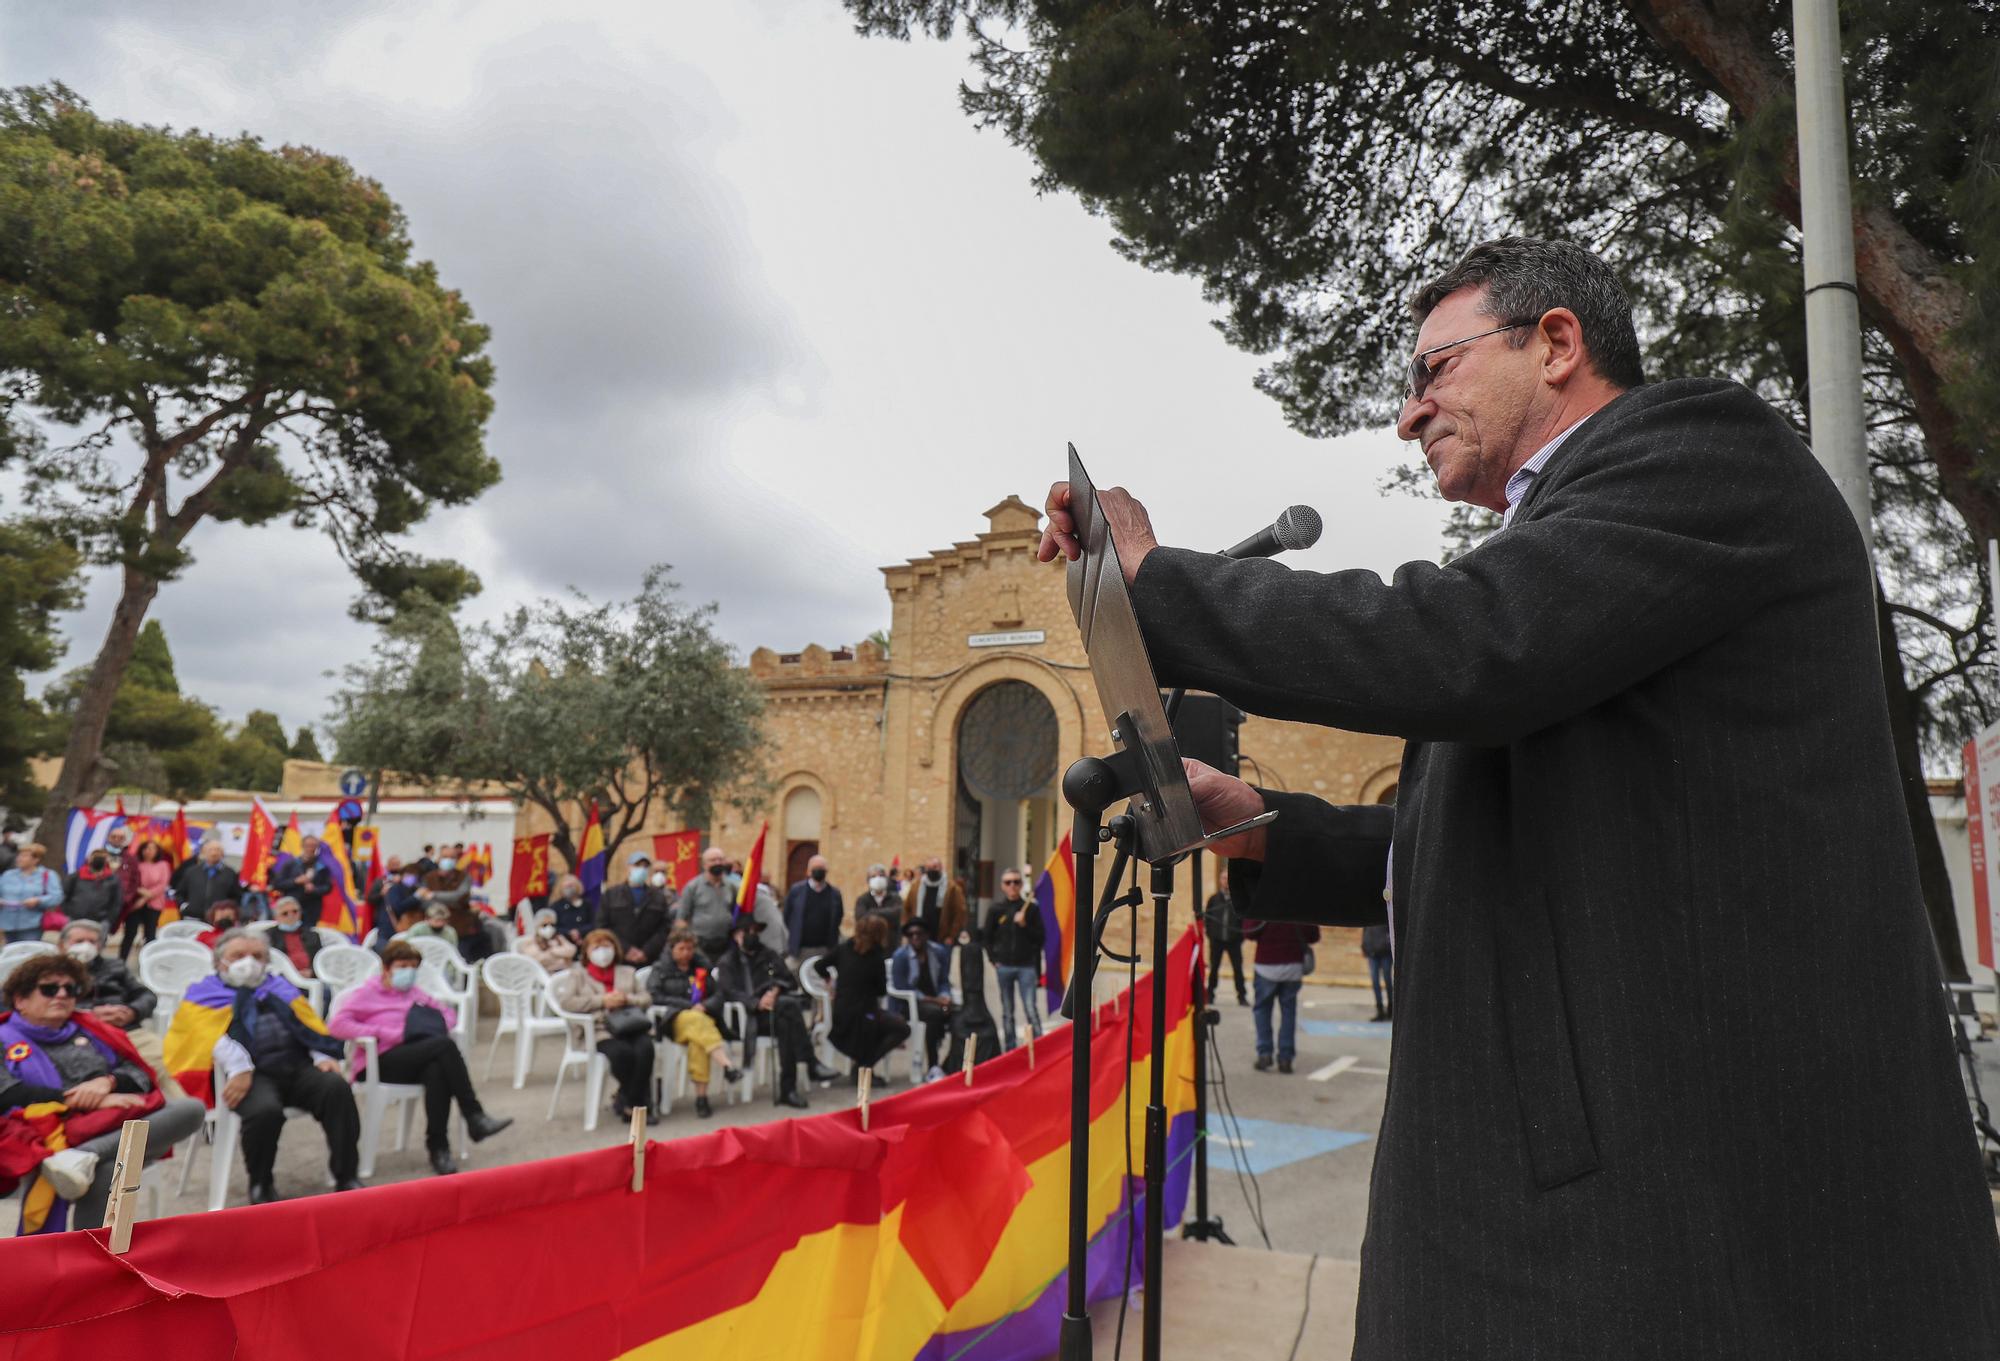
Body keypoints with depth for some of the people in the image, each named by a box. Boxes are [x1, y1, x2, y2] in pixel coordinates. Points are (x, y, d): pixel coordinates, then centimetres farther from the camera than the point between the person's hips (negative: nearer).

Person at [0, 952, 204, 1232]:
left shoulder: (88, 1031, 28)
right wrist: (90, 1101, -13)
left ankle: (85, 1156, -41)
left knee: (190, 1109, -27)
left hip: (122, 1127, 5)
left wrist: (107, 1082, -5)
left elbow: (141, 1075, 19)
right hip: (56, 1135, -5)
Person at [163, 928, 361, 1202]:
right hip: (251, 1074, -4)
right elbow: (210, 1034, -4)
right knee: (265, 1110, -35)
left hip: (298, 1065, 4)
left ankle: (347, 1177, -19)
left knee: (337, 1088, -25)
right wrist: (238, 1068, -23)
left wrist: (323, 1056, -2)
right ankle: (260, 1185, -7)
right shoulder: (205, 993, 17)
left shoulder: (280, 988, 30)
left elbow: (310, 1024, 19)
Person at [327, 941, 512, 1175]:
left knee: (437, 1070, -37)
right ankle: (475, 1118, -31)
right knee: (444, 1045, -32)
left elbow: (448, 1012, 31)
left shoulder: (415, 993, 29)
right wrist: (383, 1032, -12)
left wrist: (439, 1028, 6)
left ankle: (438, 1147, -31)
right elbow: (337, 1025, -4)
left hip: (418, 1059, 5)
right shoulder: (366, 993, 11)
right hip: (385, 1060, -5)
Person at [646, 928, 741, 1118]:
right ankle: (727, 1065, -52)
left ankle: (701, 1095, -38)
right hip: (673, 1020, -2)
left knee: (698, 1040, -35)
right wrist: (689, 1006, -8)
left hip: (702, 1016, 2)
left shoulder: (702, 967, 21)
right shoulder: (661, 969, 13)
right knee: (695, 1021, -37)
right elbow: (654, 997, -1)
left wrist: (704, 1006, -8)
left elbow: (718, 995, 15)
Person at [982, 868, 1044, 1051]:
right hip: (1004, 967, 1)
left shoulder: (1031, 908, 2)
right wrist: (994, 960, 2)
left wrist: (1024, 925, -11)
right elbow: (987, 937, 10)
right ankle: (1009, 1050, 17)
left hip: (1026, 966, -1)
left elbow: (1040, 938, 2)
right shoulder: (996, 909, 3)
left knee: (1031, 1010, -9)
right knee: (1007, 1012, 9)